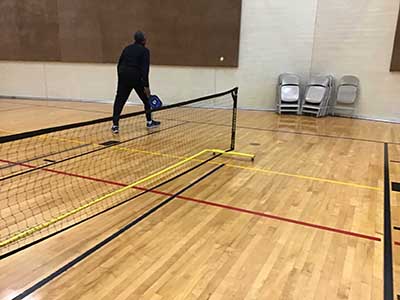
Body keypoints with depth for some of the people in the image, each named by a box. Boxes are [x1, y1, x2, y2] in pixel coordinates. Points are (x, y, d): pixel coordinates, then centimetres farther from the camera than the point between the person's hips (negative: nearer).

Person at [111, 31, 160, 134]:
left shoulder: (127, 48, 15)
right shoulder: (145, 51, -2)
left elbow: (119, 64, 15)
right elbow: (145, 69, -12)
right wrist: (146, 86, -14)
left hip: (123, 76, 4)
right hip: (136, 77, -4)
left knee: (119, 101, 6)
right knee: (146, 98, 16)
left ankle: (115, 125, -2)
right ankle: (149, 122, 25)